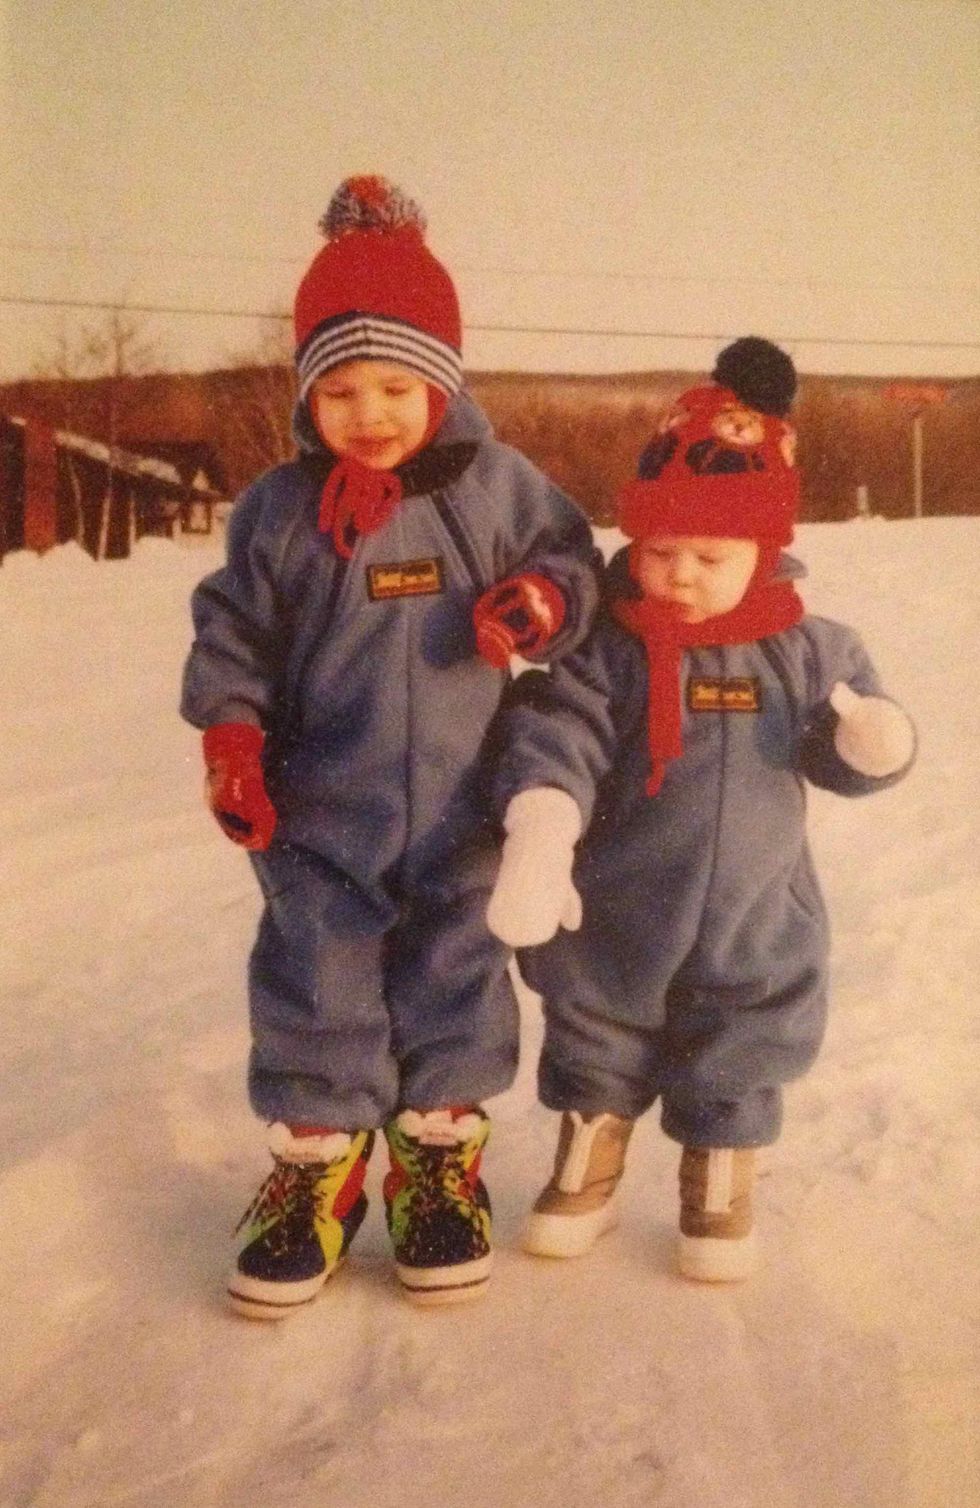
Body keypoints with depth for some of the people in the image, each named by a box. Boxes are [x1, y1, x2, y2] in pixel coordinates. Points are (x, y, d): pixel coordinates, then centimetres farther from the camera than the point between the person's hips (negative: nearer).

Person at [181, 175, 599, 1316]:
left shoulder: (498, 486, -3)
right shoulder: (276, 509, -3)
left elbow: (572, 560, 5)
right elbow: (231, 632, 3)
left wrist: (544, 603, -18)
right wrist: (231, 740, -9)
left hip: (457, 805, 1)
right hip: (320, 810, 0)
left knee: (453, 981, 11)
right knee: (314, 989, 4)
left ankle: (439, 1161, 29)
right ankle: (313, 1169, 22)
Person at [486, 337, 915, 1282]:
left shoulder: (808, 652, -6)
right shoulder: (606, 652, -15)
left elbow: (843, 747, 5)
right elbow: (554, 739, -25)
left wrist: (872, 744, -20)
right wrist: (538, 839, -42)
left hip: (755, 924, 1)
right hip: (615, 920, -1)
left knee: (737, 1070, 16)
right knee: (593, 1048, 17)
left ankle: (720, 1189, 40)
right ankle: (585, 1172, 41)